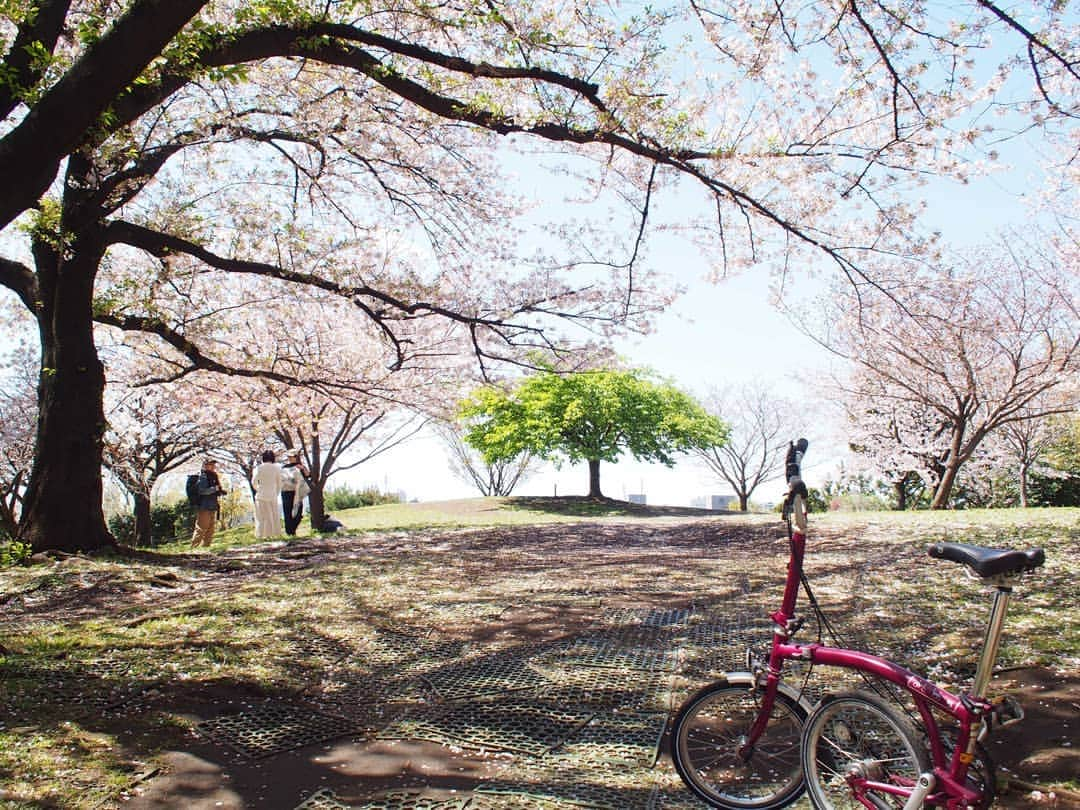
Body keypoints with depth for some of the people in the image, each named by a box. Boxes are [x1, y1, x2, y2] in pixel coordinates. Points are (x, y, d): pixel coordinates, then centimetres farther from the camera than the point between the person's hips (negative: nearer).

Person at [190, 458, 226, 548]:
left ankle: (206, 547, 17)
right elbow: (202, 491, -23)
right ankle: (194, 547, -6)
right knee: (201, 529, -9)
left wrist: (220, 492, 3)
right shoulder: (203, 477, -10)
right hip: (204, 507, -9)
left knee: (210, 530, 11)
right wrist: (216, 488, -21)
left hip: (212, 507, 9)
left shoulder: (213, 477, 16)